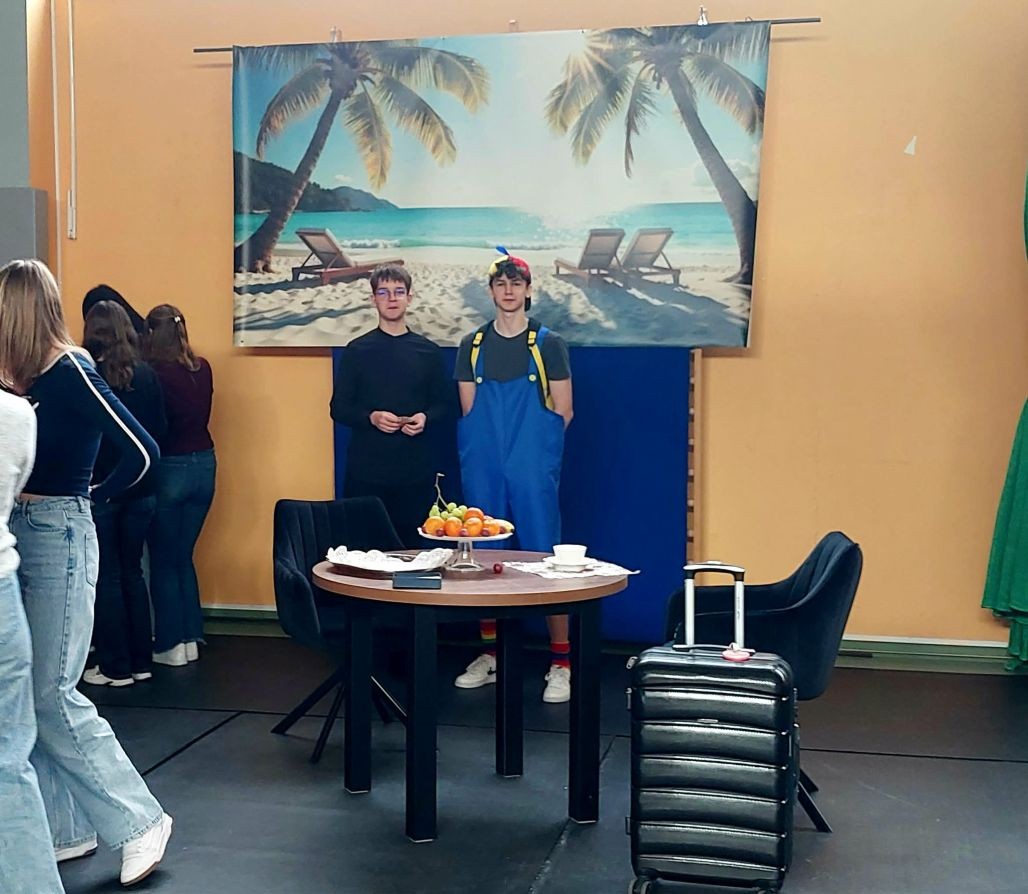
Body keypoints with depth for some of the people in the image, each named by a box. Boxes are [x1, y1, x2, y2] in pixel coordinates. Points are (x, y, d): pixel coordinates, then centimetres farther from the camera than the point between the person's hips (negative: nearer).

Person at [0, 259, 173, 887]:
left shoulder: (72, 374, -14)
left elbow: (142, 451, -16)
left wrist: (93, 495, -4)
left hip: (58, 538, -8)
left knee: (54, 694, -4)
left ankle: (140, 821, 7)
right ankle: (67, 828, 22)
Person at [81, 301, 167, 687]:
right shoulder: (147, 375, -2)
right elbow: (160, 428, 2)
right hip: (140, 488, 3)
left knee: (106, 577, 6)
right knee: (132, 572, 15)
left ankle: (115, 667, 10)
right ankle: (140, 661, 19)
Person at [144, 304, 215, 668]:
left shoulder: (153, 373, -17)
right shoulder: (203, 370, -1)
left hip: (168, 470, -5)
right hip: (203, 466, 5)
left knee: (164, 562, 8)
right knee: (183, 558, 17)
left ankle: (171, 645, 13)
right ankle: (191, 638, 21)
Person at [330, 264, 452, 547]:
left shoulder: (429, 351, 9)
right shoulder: (357, 350, 5)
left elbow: (445, 405, 13)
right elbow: (339, 409, 4)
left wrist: (426, 418, -9)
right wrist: (371, 417, -15)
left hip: (417, 469, 1)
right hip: (367, 469, -1)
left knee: (413, 544, 2)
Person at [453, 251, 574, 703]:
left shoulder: (548, 344, 3)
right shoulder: (472, 344, 10)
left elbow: (563, 412, 3)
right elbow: (468, 411, 11)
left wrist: (532, 443, 2)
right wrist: (491, 443, 2)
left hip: (533, 467, -3)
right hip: (483, 468, 3)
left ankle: (560, 664, 0)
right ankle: (489, 656, 19)